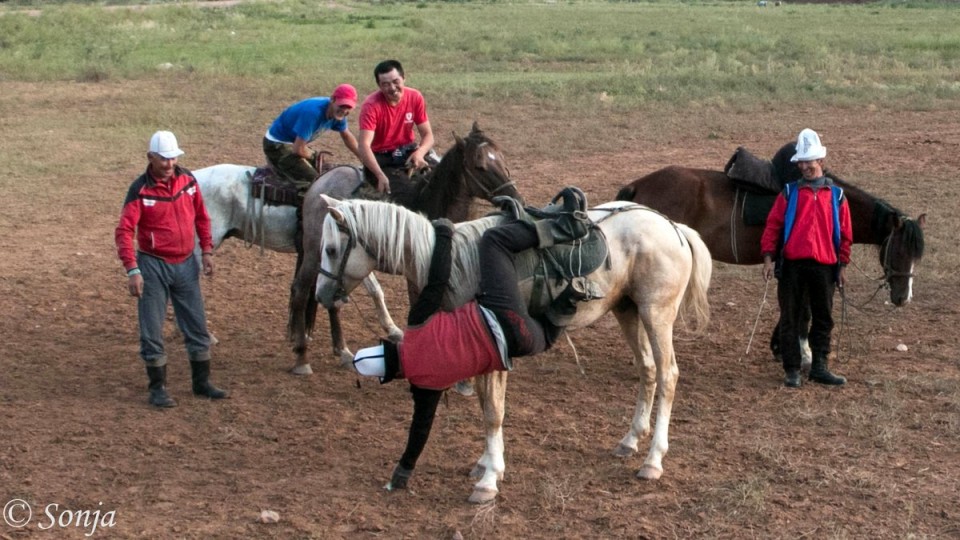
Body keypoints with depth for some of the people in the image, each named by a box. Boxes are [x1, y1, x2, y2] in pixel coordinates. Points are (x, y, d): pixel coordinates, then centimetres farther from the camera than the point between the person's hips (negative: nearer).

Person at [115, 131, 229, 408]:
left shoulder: (188, 179, -1)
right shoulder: (140, 190, -16)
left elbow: (201, 216, 11)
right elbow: (124, 231, -20)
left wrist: (207, 250, 5)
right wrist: (132, 270, -28)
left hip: (186, 263, 5)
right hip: (154, 265, -5)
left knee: (197, 326, 12)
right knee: (152, 331, 2)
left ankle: (202, 382, 26)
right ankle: (158, 388, 15)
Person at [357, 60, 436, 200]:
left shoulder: (415, 97, -7)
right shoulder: (371, 105, -19)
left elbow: (428, 134, -4)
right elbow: (364, 145, -28)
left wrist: (420, 153, -29)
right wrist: (380, 176, -44)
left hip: (408, 151, 4)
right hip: (380, 158, -4)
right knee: (404, 193, -30)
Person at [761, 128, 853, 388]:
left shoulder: (836, 195, 8)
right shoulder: (789, 193, 6)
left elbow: (845, 233, 10)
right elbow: (773, 225, 3)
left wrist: (842, 265, 5)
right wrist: (768, 257, -6)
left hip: (824, 266, 1)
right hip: (792, 265, -1)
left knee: (824, 318, 6)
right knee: (790, 318, 3)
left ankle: (819, 367, 16)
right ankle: (792, 369, 10)